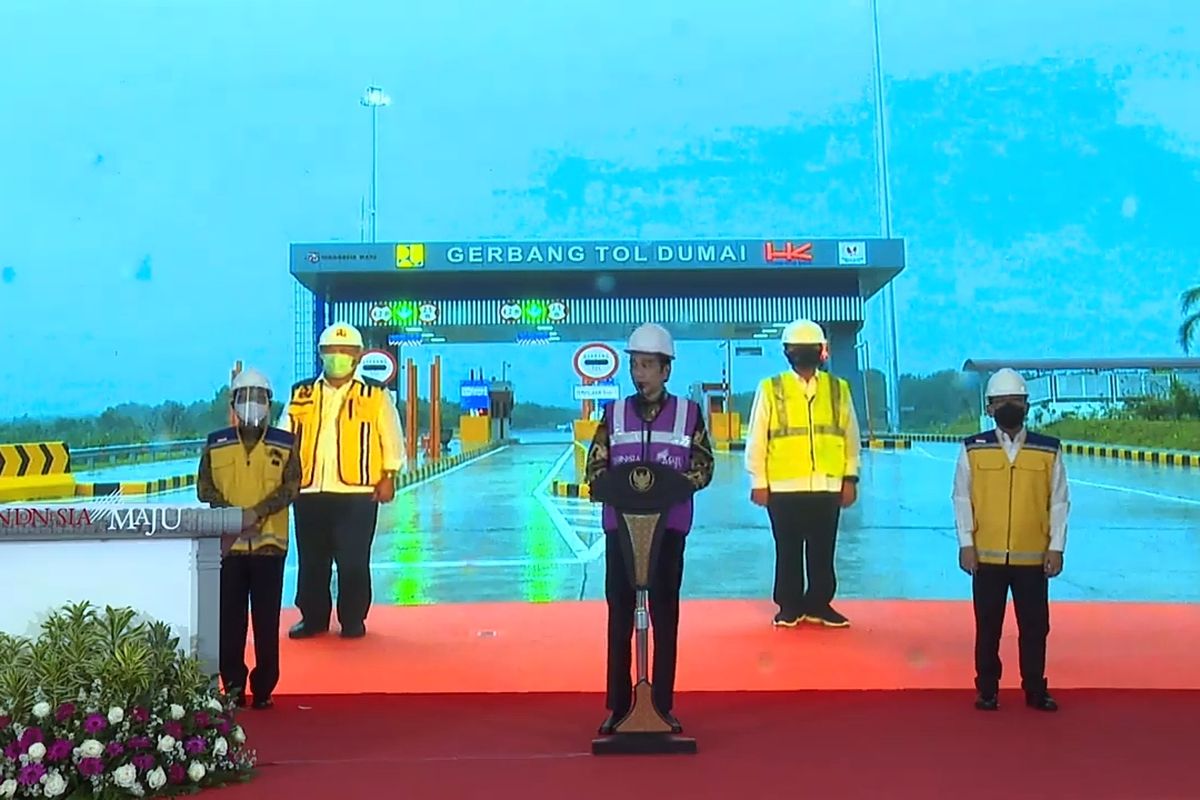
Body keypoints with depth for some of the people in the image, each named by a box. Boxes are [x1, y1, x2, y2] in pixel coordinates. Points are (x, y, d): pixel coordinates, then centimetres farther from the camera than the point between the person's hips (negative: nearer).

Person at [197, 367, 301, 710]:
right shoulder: (216, 443, 8)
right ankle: (233, 685, 15)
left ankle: (264, 688, 11)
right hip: (228, 543, 1)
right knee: (230, 618, 5)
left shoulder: (285, 444, 5)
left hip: (269, 543, -1)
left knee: (267, 620, 2)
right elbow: (204, 488, 3)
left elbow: (291, 487, -3)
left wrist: (257, 512, -16)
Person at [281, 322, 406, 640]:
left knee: (353, 562, 2)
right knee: (311, 561, 9)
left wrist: (388, 477, -1)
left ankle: (353, 620, 15)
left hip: (357, 493, -3)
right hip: (309, 493, 3)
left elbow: (392, 439, 5)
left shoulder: (375, 395, 3)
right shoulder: (301, 394, 10)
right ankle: (313, 618, 22)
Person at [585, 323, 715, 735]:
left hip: (668, 527, -1)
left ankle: (664, 706, 15)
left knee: (665, 617, 5)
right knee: (619, 617, 4)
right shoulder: (614, 413, 6)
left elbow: (703, 467, 0)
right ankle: (618, 706, 12)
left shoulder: (688, 412, 2)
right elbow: (595, 467, 3)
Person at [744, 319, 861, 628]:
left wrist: (850, 478, 5)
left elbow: (851, 437, 9)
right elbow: (756, 439, 0)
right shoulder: (770, 389, 0)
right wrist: (758, 482, -2)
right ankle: (789, 606, 19)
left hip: (827, 486, 2)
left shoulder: (838, 389, 6)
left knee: (823, 551, 8)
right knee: (788, 551, 7)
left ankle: (819, 604, 21)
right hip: (784, 487, -2)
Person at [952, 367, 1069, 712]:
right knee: (987, 627, 8)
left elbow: (1059, 502, 3)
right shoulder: (972, 449, -1)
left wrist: (1056, 547, -2)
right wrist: (966, 544, -6)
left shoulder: (1049, 451, 1)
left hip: (1033, 558, 1)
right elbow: (962, 499, 0)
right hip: (987, 557, 0)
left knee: (1035, 627, 8)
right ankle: (987, 690, 21)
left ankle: (1035, 689, 23)